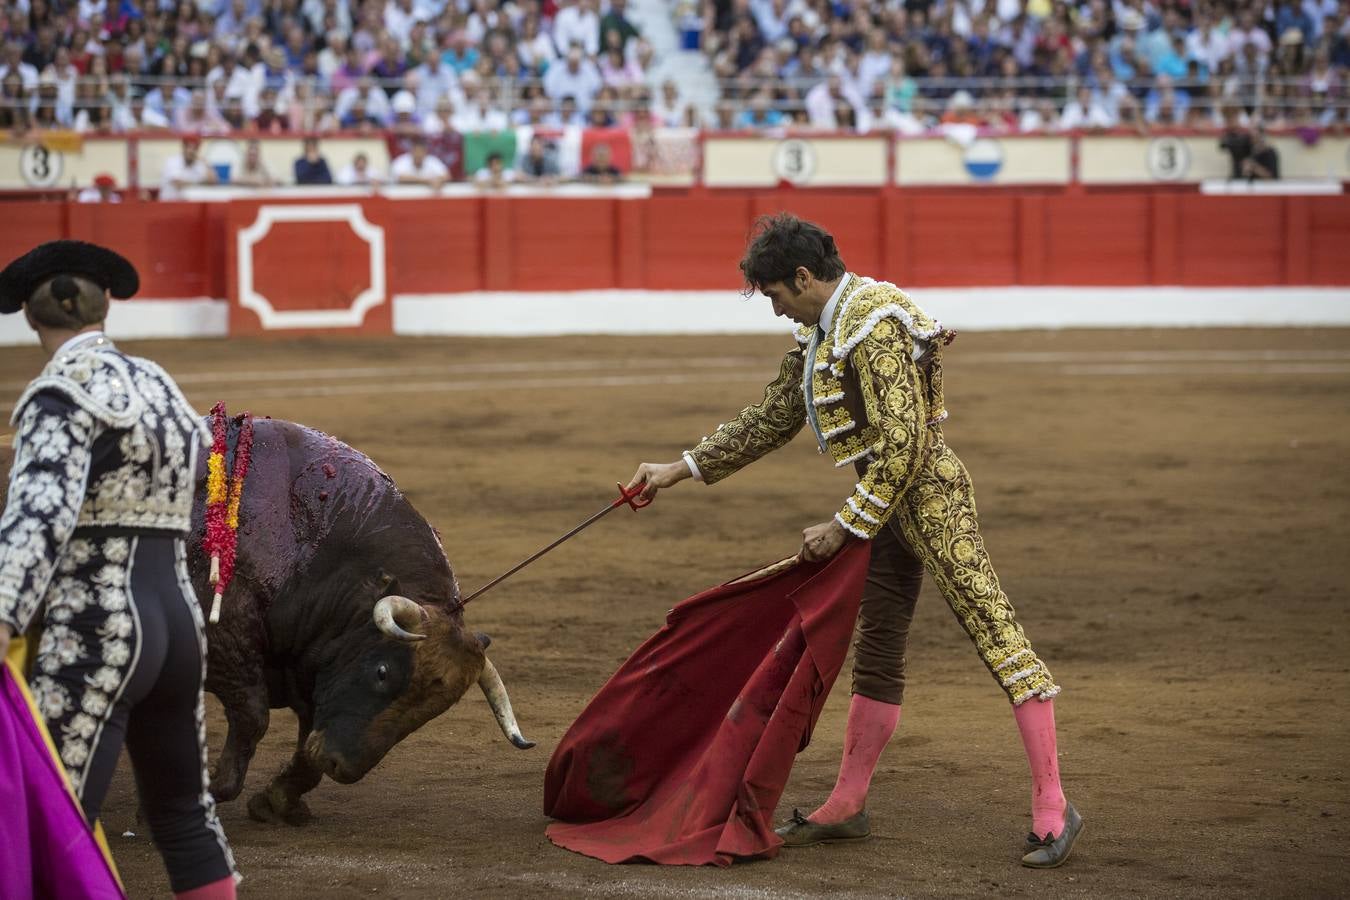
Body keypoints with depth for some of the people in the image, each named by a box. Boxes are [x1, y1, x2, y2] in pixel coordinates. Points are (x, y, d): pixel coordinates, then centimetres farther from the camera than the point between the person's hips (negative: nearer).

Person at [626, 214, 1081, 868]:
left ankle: (1052, 810, -14)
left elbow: (902, 445, -23)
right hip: (888, 507, 11)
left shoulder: (874, 325, -19)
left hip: (927, 496, -11)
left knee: (997, 636, -11)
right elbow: (771, 420, 22)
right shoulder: (822, 331, 11)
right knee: (875, 656, 17)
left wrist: (844, 526, -18)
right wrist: (680, 470, 22)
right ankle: (846, 808, 28)